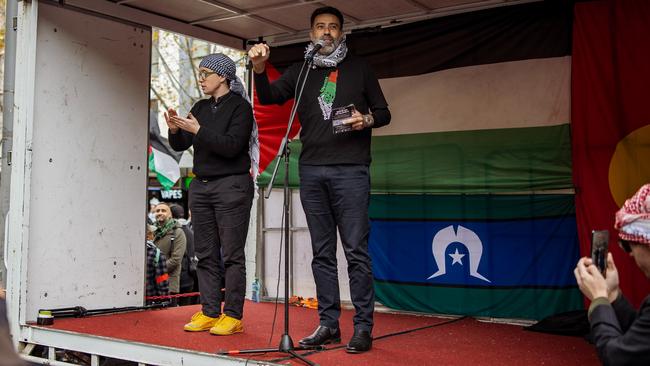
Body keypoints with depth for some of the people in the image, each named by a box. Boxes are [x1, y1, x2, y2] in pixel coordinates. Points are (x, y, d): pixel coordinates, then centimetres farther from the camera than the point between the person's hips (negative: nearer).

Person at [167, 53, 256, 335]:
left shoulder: (240, 107, -4)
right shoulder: (200, 108, 16)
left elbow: (231, 146, -16)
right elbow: (180, 146, 12)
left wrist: (197, 130, -19)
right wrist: (175, 130, -7)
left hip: (231, 186, -7)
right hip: (201, 185, 7)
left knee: (232, 255, -5)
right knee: (205, 254, 6)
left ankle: (233, 316, -1)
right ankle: (209, 313, 11)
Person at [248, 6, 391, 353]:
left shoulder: (359, 68, 12)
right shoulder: (300, 71, 16)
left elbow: (383, 112, 12)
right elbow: (269, 98, 1)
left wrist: (367, 120, -10)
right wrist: (260, 70, -18)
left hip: (350, 170, -3)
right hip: (311, 171, 3)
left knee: (356, 250, -5)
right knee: (322, 253, 5)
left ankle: (363, 327, 0)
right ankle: (328, 325, 12)